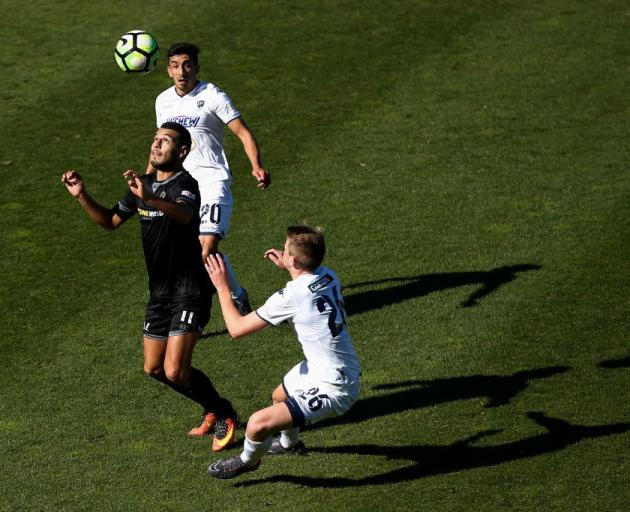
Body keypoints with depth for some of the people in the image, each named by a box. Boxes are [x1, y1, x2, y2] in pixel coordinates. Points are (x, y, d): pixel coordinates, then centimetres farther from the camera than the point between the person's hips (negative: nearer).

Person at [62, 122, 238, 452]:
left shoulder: (185, 184, -17)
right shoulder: (144, 185, 9)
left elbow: (185, 214, -41)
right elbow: (110, 221, 20)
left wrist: (149, 199, -58)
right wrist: (82, 195, 5)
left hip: (190, 290, -9)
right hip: (160, 291, 9)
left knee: (175, 372, -16)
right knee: (154, 369, 14)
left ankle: (224, 415, 8)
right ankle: (212, 407, 33)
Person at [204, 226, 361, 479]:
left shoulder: (290, 297, -27)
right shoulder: (328, 276, -4)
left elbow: (236, 328, -16)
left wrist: (222, 287, -4)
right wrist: (286, 267, 21)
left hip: (332, 390, -9)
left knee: (259, 423, -14)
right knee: (279, 397, 35)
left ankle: (248, 460, 19)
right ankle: (290, 442, 64)